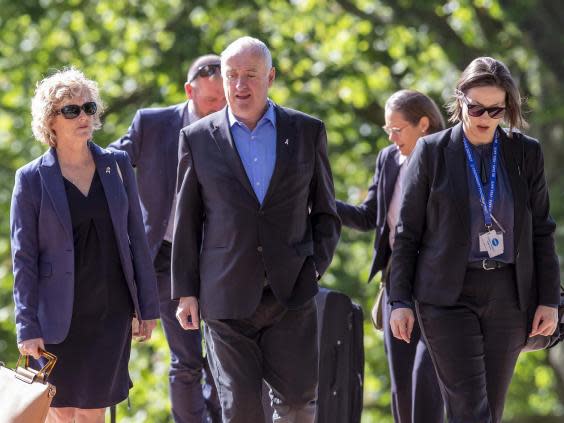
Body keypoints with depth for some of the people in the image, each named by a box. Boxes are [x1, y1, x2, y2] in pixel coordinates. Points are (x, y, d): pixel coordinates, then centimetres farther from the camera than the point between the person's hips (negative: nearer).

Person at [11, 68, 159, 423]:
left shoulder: (117, 166, 3)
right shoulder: (32, 179, -5)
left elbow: (136, 238, 8)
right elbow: (24, 257, -5)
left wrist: (148, 306, 6)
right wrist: (28, 327, -9)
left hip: (112, 311, 2)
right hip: (59, 314, -2)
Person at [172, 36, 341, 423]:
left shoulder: (307, 132, 5)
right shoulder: (198, 138, 4)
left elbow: (325, 213, 11)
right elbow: (187, 221, 7)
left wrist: (316, 267, -2)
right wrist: (186, 292, 4)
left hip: (291, 292, 1)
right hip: (228, 297, -1)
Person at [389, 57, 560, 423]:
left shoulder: (526, 153, 5)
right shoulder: (431, 152, -1)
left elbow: (541, 230, 9)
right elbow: (407, 232, 3)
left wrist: (549, 299, 3)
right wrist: (400, 300, -1)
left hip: (508, 296, 3)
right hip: (448, 294, -3)